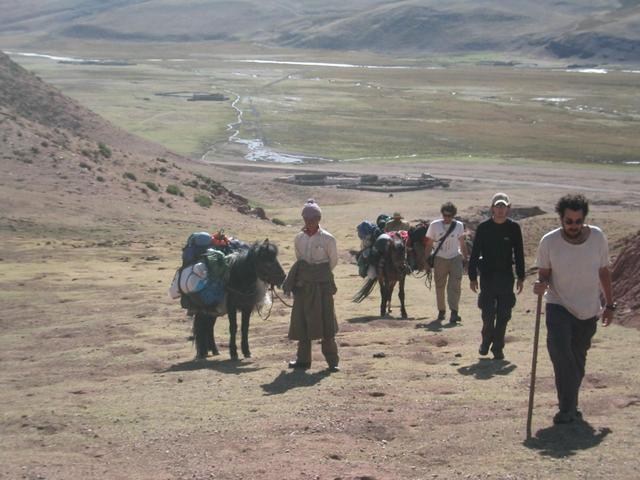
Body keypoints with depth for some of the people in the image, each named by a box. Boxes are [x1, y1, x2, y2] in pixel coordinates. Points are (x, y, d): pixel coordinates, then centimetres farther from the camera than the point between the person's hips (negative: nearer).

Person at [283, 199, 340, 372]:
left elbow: (333, 261, 3)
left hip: (322, 285, -4)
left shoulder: (328, 239, -7)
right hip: (303, 285, 4)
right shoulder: (299, 238, 6)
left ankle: (332, 361, 2)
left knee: (326, 322, -4)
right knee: (302, 322, 5)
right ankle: (303, 360, 14)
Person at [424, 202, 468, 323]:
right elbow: (429, 244, 5)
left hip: (455, 258, 0)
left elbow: (462, 243, 15)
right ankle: (441, 311, 22)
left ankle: (454, 312, -18)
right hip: (440, 259, 0)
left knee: (455, 286, -12)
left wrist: (466, 258, 16)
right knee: (439, 287, 7)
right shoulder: (434, 225, -1)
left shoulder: (459, 226, 4)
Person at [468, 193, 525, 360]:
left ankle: (498, 347, 12)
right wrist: (472, 276, 0)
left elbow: (519, 254, 6)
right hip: (487, 275, -1)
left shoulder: (514, 228, 1)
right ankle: (486, 341, 23)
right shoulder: (483, 227, -1)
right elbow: (475, 253, 2)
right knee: (488, 312, -2)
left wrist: (520, 277, 4)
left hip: (506, 276, 1)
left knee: (503, 314, 1)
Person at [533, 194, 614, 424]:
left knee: (577, 361, 10)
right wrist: (541, 284, -23)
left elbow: (603, 271, 6)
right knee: (559, 351, -24)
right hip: (559, 307, -2)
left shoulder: (597, 237, -6)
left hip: (588, 311, 2)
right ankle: (569, 408, -20)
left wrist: (609, 305, 8)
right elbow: (544, 272, 1)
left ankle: (569, 407, 27)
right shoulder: (549, 241, -11)